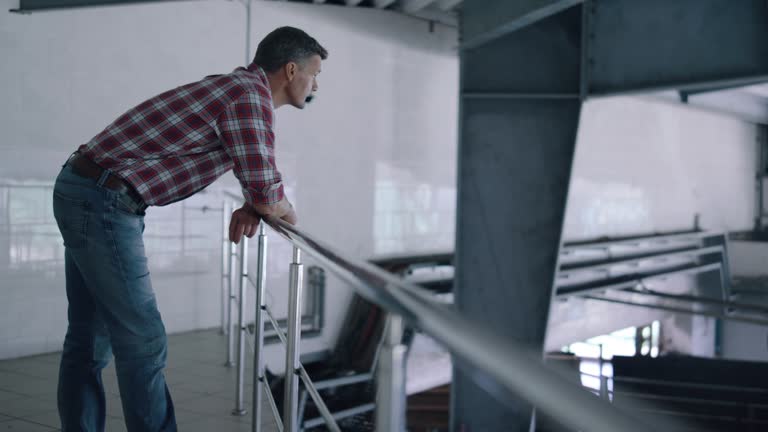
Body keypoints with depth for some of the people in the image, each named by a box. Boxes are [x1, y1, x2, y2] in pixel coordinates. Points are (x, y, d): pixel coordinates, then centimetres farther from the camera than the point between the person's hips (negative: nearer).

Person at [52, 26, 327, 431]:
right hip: (104, 203, -10)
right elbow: (268, 197, -15)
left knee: (88, 341, 14)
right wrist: (285, 210, 8)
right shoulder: (250, 95, -13)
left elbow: (256, 174, 27)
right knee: (143, 345, -3)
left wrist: (253, 206, 7)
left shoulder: (233, 87, 17)